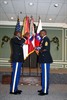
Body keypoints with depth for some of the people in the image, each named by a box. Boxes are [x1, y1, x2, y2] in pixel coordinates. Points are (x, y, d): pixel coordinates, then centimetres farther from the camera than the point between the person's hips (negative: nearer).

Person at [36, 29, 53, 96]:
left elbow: (46, 49, -21)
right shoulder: (43, 39, 18)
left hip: (45, 60, -10)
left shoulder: (46, 39, -11)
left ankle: (45, 91, 1)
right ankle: (44, 89, 25)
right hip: (43, 59, 10)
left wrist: (39, 51, -6)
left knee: (45, 75, -6)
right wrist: (39, 50, 6)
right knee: (43, 75, 14)